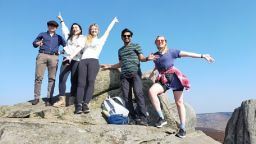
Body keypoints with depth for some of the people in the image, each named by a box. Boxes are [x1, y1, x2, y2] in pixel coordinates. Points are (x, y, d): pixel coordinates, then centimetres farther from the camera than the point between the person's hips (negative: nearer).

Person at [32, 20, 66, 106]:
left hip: (54, 57, 1)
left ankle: (49, 98, -7)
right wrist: (37, 43, -7)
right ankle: (36, 97, -3)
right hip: (42, 55, 0)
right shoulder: (42, 34, 21)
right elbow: (34, 43, 14)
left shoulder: (59, 37, 24)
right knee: (38, 77, -8)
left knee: (52, 78, -7)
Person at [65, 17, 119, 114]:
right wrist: (71, 56, 2)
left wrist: (114, 21, 43)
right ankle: (79, 105, -24)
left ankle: (86, 104, -29)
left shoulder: (101, 40, 26)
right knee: (81, 83, -13)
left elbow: (108, 31, 33)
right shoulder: (85, 40, 29)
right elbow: (78, 49, 16)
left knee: (90, 82, -19)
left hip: (94, 61, -1)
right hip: (83, 61, 1)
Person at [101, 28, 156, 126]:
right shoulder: (120, 50, 28)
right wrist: (108, 66, 29)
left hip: (135, 73, -4)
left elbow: (141, 58, 5)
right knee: (127, 97, -6)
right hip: (124, 75, 4)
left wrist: (147, 58, -17)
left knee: (138, 93, -19)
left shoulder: (136, 46, 15)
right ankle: (132, 119, -5)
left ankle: (142, 118, -20)